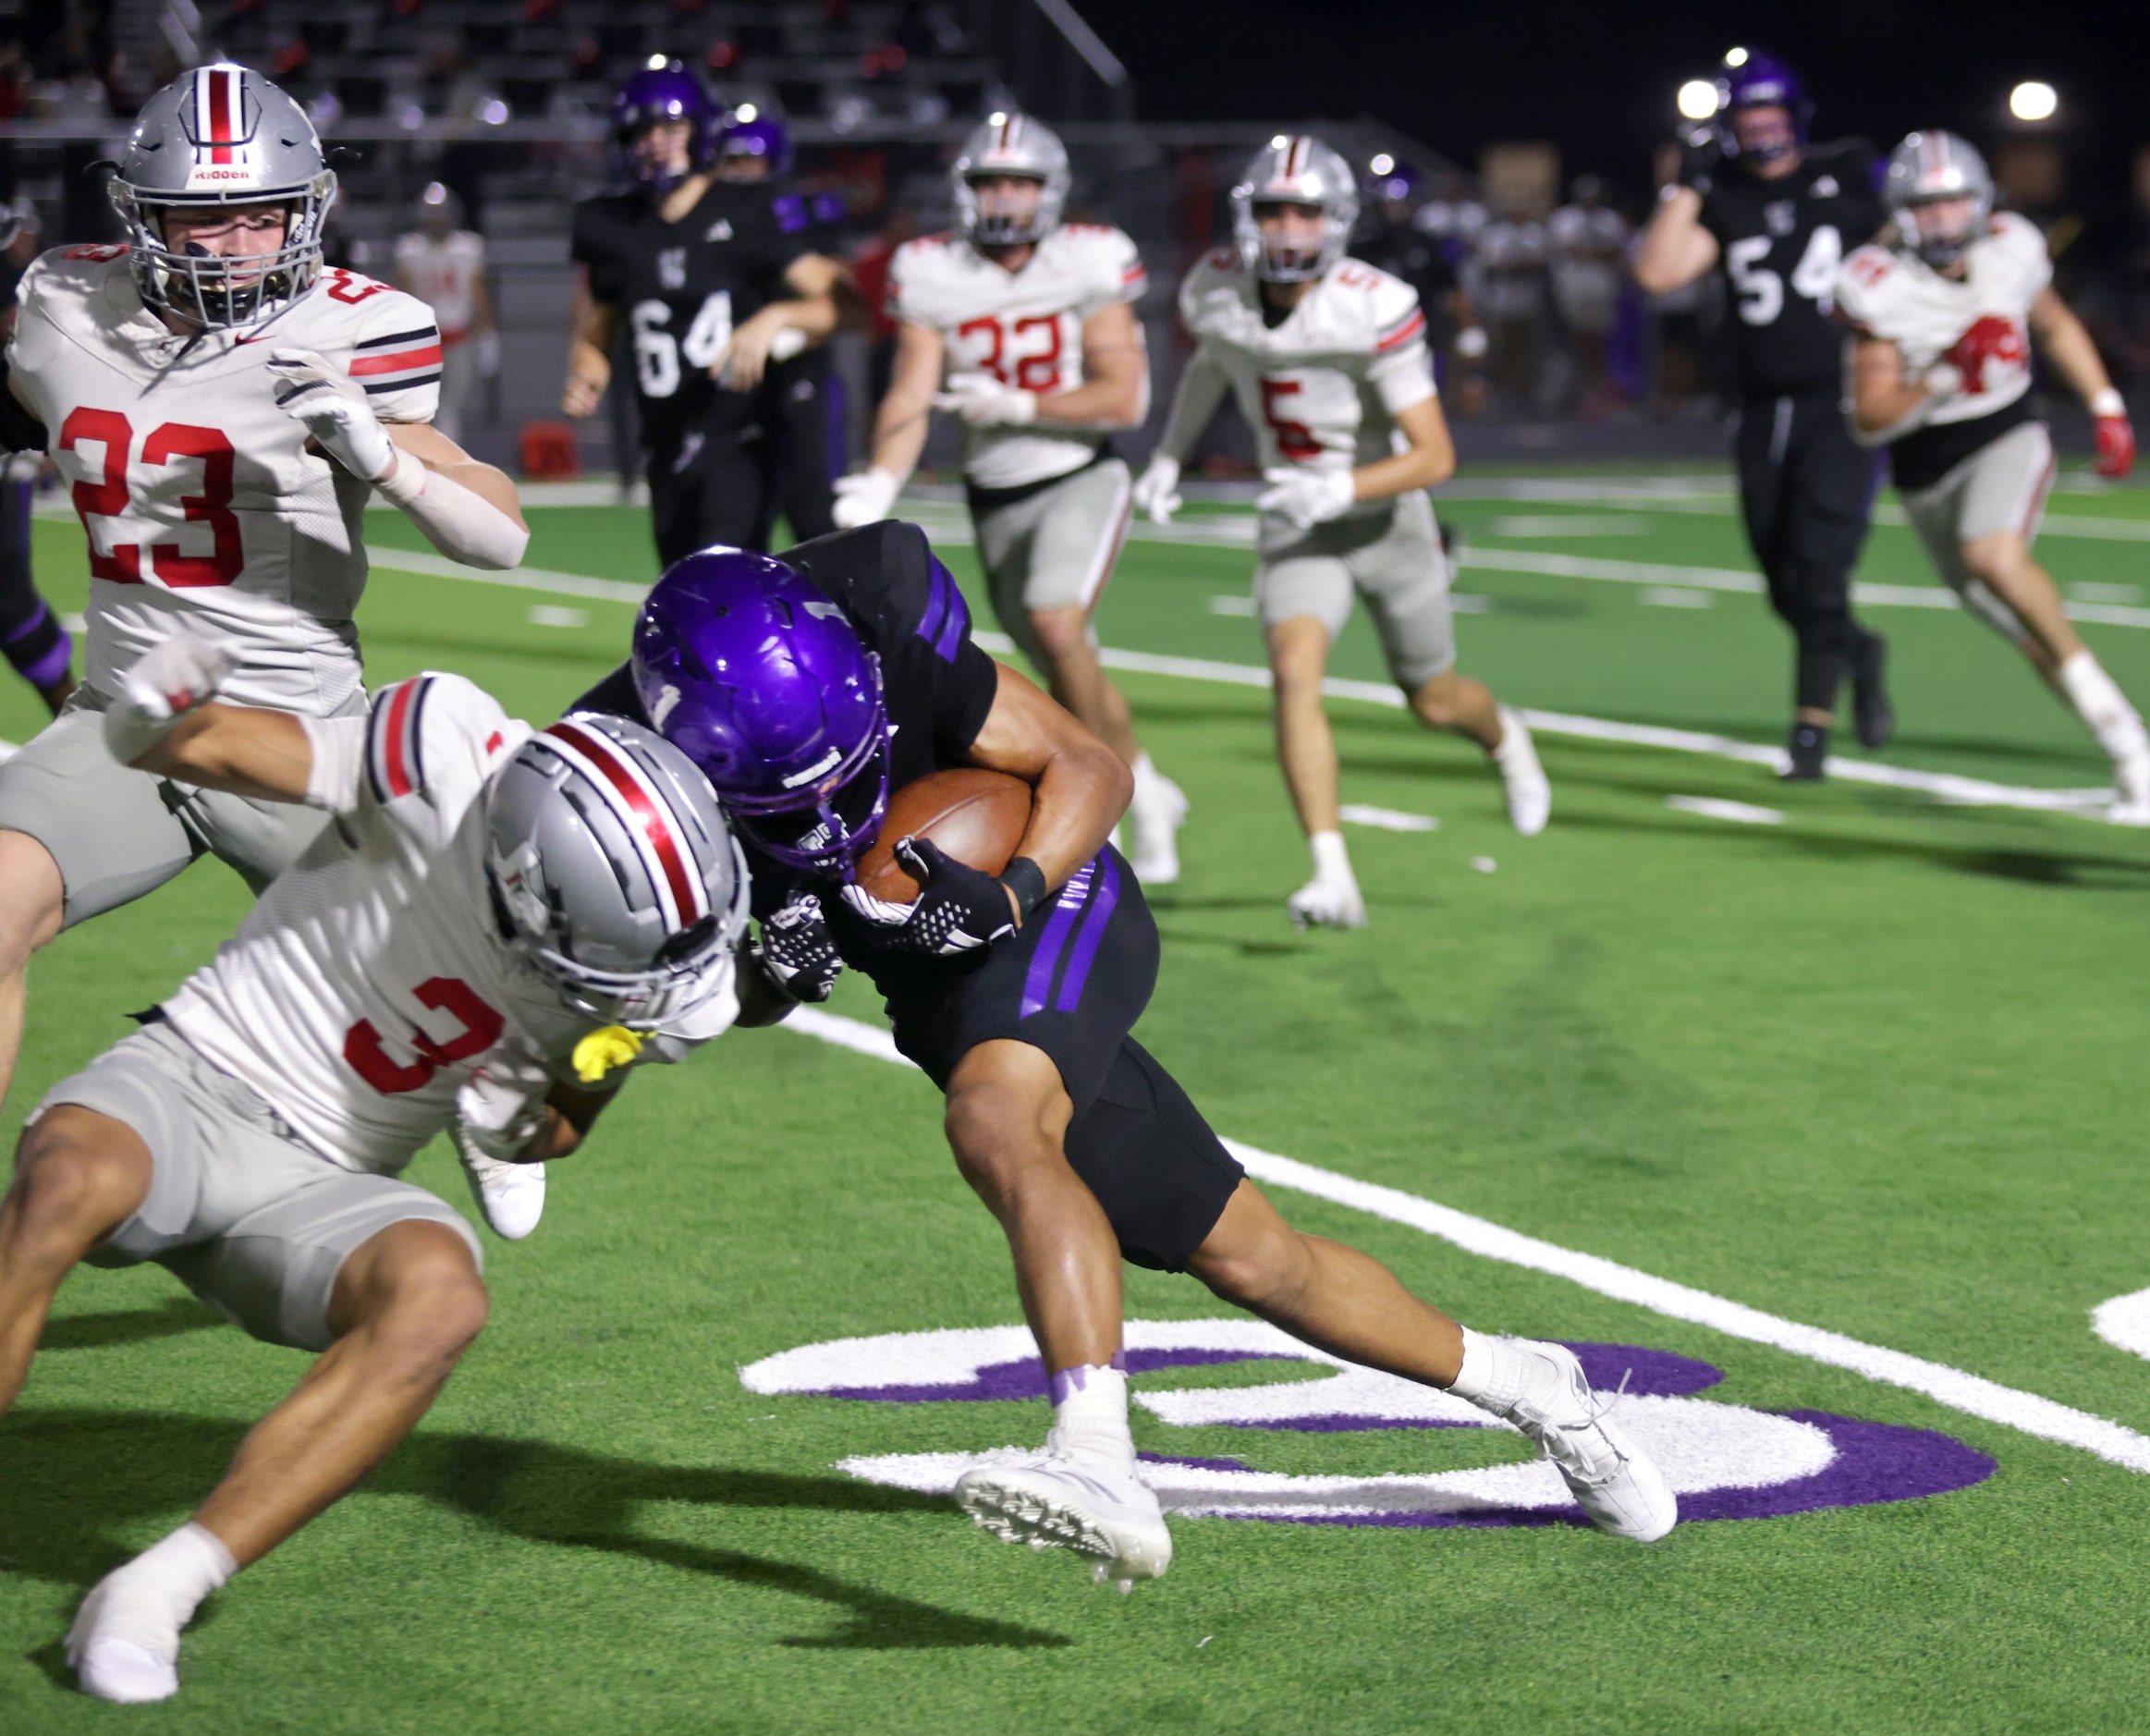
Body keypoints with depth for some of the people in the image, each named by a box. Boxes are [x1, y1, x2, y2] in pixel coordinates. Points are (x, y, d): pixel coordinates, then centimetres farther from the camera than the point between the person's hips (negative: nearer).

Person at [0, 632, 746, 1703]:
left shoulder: (661, 993, -6)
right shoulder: (452, 761, -21)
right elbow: (210, 748, -13)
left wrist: (541, 1124, -10)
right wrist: (160, 720, -33)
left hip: (318, 1189, 3)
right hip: (194, 1080, -3)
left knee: (437, 1296, -31)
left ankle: (156, 1594, -27)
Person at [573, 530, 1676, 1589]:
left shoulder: (882, 638, -26)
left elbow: (1090, 767, -14)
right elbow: (743, 1001, -2)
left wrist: (1011, 895, -31)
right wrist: (778, 976, -24)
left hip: (1057, 909, -5)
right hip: (943, 986, 5)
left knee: (995, 1126, -36)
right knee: (1245, 1259, 8)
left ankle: (1098, 1463, -47)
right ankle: (1524, 1387, 26)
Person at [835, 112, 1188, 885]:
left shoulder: (1087, 264, -9)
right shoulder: (932, 276, -4)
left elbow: (1122, 399, -12)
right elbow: (911, 396, -9)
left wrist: (1016, 404, -22)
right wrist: (880, 484, -26)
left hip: (1082, 480, -4)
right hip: (997, 497, 4)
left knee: (1056, 622, -27)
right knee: (1067, 672, 12)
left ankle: (1126, 788, -11)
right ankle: (1149, 793, 34)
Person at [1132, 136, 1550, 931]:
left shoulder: (1374, 312, -27)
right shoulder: (1216, 291, -12)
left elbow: (1435, 457, -25)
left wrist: (1338, 490, -36)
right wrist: (1169, 458, 8)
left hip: (1386, 516, -2)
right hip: (1296, 529, 2)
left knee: (1434, 700, 16)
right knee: (1295, 673, -23)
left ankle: (1504, 739, 54)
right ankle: (1333, 880, -27)